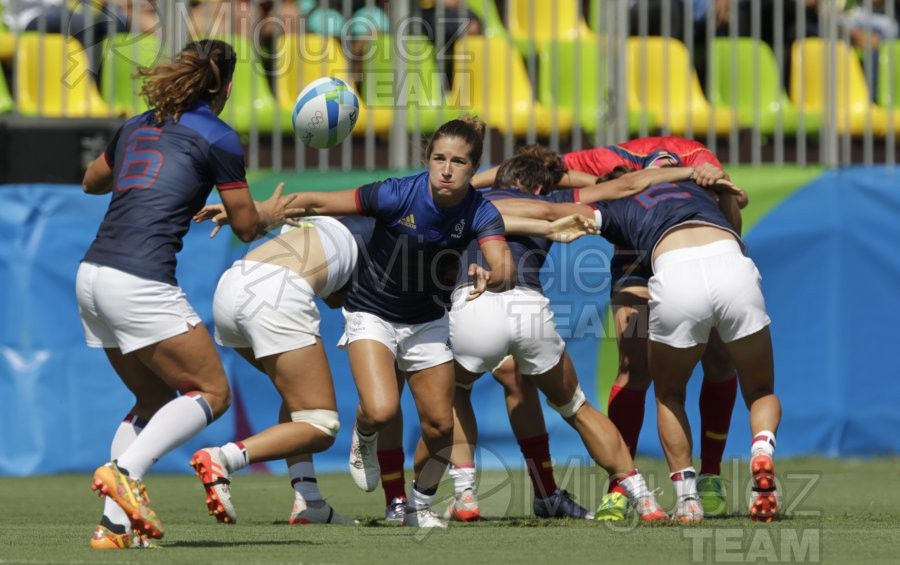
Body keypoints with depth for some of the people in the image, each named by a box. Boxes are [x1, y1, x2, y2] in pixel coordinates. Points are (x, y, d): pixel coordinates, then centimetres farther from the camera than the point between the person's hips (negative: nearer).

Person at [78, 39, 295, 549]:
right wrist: (270, 216, 28)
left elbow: (93, 181, 35)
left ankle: (114, 525, 6)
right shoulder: (218, 137, -1)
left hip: (93, 275, 8)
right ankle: (125, 472, -19)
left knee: (155, 399, 19)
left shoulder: (138, 127, 18)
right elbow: (246, 225, 6)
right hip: (141, 281, -8)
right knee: (211, 392, 2)